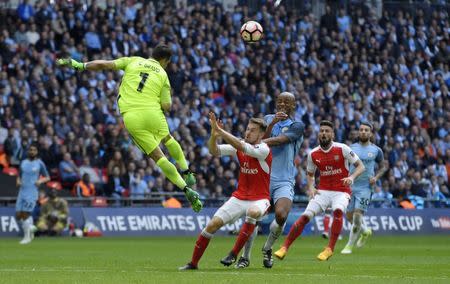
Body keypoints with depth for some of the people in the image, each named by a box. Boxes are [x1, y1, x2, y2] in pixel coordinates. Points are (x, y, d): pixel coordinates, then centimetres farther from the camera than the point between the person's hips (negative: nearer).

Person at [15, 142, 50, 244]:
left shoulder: (39, 164, 0)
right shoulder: (23, 162, 11)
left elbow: (47, 177, 6)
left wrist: (40, 181, -13)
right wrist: (18, 181, 0)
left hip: (32, 193, -5)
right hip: (22, 192, 5)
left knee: (25, 214, -10)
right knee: (18, 215, 1)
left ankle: (27, 237, 4)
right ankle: (30, 231, 24)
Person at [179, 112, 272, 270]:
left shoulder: (264, 150, -15)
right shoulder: (239, 146, 2)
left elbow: (241, 147, -31)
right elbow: (214, 151, -7)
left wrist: (220, 131, -34)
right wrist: (214, 135, -27)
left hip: (259, 199, -5)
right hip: (239, 197, 5)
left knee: (253, 212, -39)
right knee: (214, 223, -11)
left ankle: (234, 254, -29)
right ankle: (193, 263, 2)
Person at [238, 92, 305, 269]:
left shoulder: (297, 126, 1)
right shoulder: (268, 119, 13)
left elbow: (279, 141, -15)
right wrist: (271, 124, -15)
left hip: (284, 181, -2)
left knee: (281, 215, -23)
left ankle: (267, 249, 6)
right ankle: (245, 257, 10)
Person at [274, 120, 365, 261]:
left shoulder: (342, 149, -7)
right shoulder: (313, 154, 3)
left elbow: (360, 166, -3)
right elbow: (310, 174, 19)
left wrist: (352, 177, -22)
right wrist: (311, 187, -1)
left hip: (341, 191, -3)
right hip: (323, 190, 3)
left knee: (338, 211, -34)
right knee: (305, 216, -13)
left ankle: (330, 249, -26)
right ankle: (284, 248, -6)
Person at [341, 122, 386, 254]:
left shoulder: (376, 150, 1)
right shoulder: (351, 148, 4)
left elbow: (383, 167, 14)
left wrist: (376, 177, -4)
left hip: (365, 187, -3)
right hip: (351, 186, 3)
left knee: (358, 215, -13)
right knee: (350, 216, 9)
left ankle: (350, 245, -2)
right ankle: (365, 231, 38)